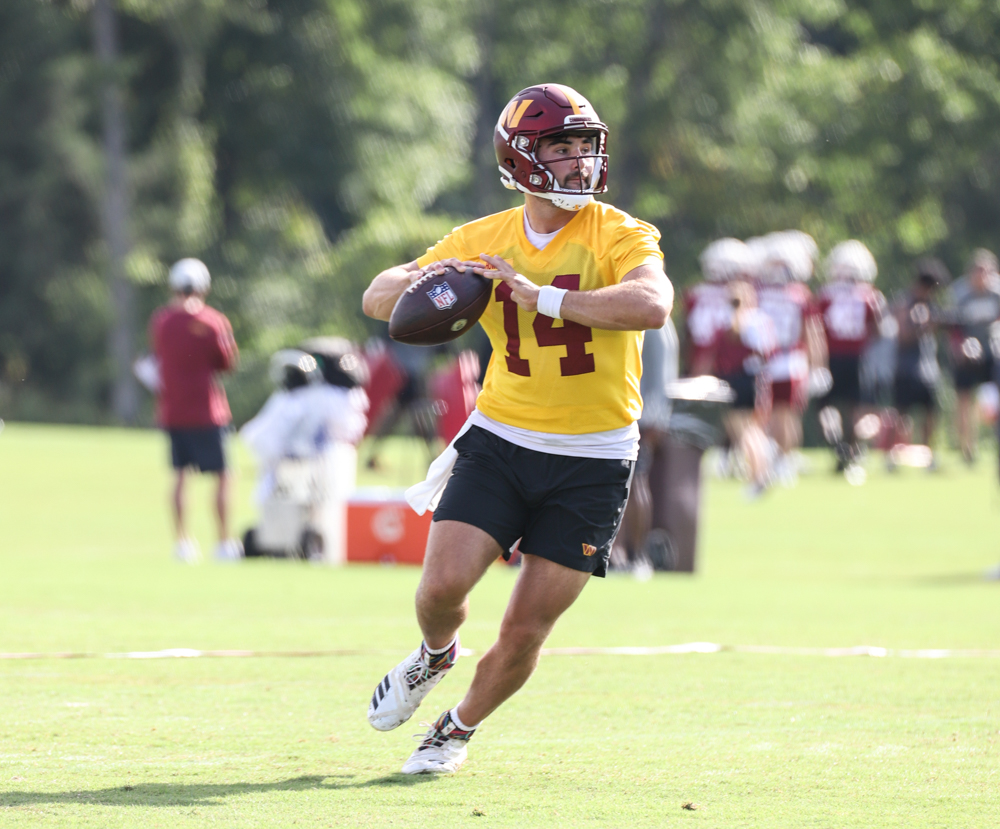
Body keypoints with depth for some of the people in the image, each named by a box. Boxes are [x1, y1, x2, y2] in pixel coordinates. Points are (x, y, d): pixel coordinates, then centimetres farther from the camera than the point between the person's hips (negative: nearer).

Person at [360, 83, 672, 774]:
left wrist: (542, 296, -33)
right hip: (501, 441, 2)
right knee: (443, 586, -13)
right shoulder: (482, 242, 2)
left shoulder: (621, 237, -10)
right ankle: (434, 657, 24)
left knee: (525, 632, 0)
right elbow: (378, 300, 9)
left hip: (591, 463, -2)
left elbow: (653, 305, -31)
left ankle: (460, 729, 28)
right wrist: (425, 280, -15)